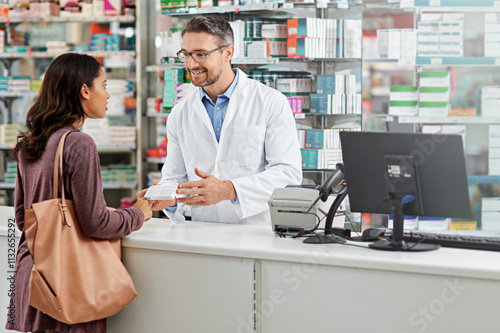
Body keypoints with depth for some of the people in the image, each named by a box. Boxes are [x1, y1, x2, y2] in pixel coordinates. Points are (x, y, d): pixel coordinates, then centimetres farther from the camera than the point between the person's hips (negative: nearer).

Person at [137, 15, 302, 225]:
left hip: (261, 232, -2)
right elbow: (175, 177, 20)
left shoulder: (272, 103, 3)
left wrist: (229, 190, -17)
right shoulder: (180, 114, 16)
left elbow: (289, 172, -5)